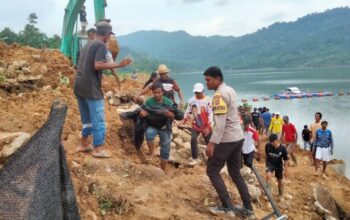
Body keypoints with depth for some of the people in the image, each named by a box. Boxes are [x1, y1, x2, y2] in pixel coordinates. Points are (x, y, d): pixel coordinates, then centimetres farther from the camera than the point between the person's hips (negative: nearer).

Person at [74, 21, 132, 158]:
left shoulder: (88, 45, 18)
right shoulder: (101, 45, -9)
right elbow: (98, 65, -21)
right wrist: (118, 65, -18)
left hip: (79, 86, 9)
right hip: (91, 88, -9)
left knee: (86, 118, 19)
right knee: (98, 120, 0)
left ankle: (84, 145, 26)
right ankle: (98, 149, 5)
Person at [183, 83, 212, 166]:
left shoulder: (208, 100, -15)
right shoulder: (191, 100, -2)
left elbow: (210, 114, -16)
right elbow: (188, 112, 5)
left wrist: (208, 127, -20)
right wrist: (183, 121, -8)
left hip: (206, 126, -3)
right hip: (195, 125, 3)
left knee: (209, 142, 7)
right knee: (193, 140, -12)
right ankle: (195, 158, 0)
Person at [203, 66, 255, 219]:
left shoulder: (219, 95, -16)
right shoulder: (230, 90, 14)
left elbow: (220, 123, -24)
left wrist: (212, 143, -27)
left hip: (227, 139, -9)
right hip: (238, 137, 9)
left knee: (212, 171, 3)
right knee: (235, 173, 16)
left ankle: (227, 207, 3)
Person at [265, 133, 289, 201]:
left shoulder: (282, 148, -23)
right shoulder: (267, 145, -18)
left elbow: (285, 160, -12)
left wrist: (286, 170, -8)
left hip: (279, 165, 0)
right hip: (270, 163, 0)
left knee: (280, 180, 12)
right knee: (268, 175, -27)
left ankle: (280, 195, 37)